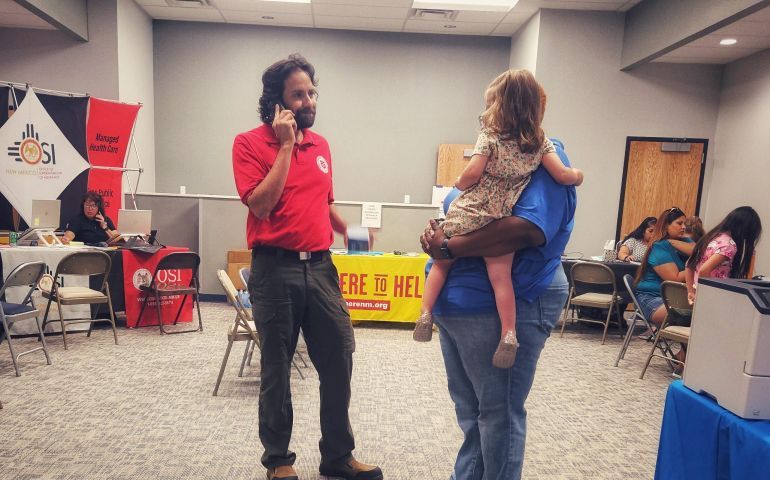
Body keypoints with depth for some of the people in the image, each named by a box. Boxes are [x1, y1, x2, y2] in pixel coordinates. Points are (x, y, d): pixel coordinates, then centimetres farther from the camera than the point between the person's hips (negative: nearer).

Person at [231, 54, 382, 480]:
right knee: (276, 368, 9)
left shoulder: (320, 144, 13)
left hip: (320, 267, 5)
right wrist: (286, 145, -13)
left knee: (339, 360, 8)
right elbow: (261, 205, -16)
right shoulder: (249, 143, -4)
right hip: (275, 269, -5)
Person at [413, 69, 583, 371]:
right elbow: (562, 175, 1)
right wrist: (577, 175, 23)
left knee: (441, 262, 15)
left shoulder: (490, 136, -4)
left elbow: (473, 173, -14)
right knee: (501, 276, 5)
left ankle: (425, 314, 11)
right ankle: (508, 335, -2)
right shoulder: (540, 141, 5)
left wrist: (459, 184, 6)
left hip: (466, 214, -2)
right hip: (500, 222, 2)